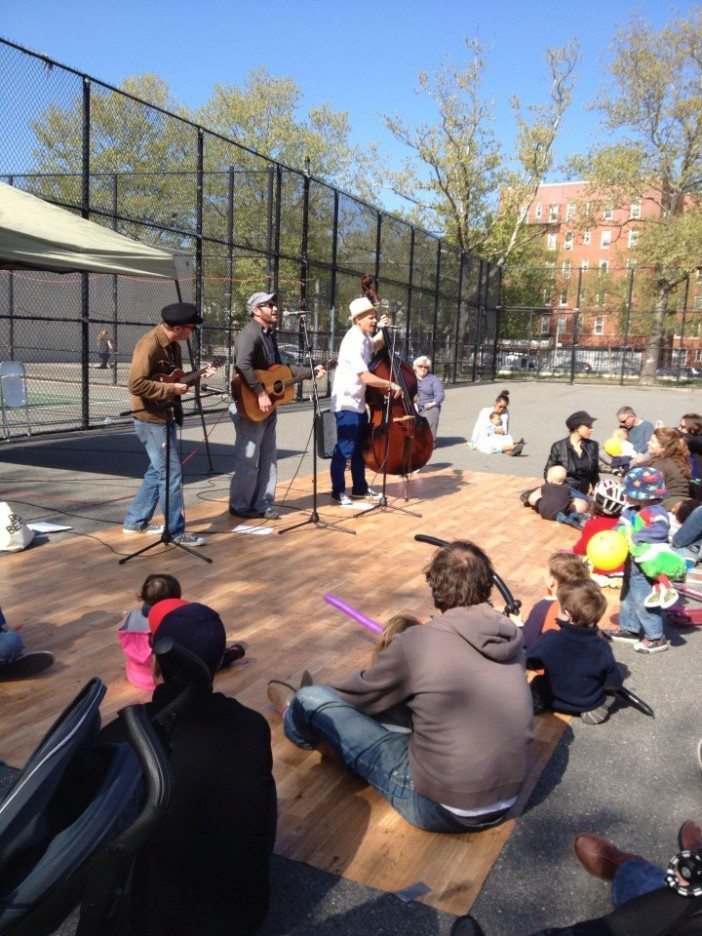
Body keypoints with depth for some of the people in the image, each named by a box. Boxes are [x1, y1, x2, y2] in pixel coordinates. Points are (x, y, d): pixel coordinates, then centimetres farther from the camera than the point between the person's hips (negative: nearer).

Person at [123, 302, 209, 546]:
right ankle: (176, 531, 2)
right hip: (151, 419, -10)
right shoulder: (149, 345, -21)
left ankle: (135, 521, 28)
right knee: (172, 473, -6)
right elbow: (136, 385, -27)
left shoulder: (173, 345, 8)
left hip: (165, 416, 10)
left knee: (158, 470, 17)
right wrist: (171, 389, -24)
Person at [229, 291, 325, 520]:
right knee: (249, 460, -1)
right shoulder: (250, 333, -16)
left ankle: (262, 503, 22)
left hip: (268, 406, 10)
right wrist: (260, 394, -32)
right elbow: (243, 366, -32)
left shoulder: (269, 335, 16)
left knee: (267, 459, 13)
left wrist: (311, 372, 15)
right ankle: (240, 506, 11)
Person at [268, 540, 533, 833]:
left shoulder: (418, 642, -20)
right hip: (506, 801, 7)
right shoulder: (511, 635, -4)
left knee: (312, 699, 3)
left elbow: (359, 695, -1)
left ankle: (296, 717, 41)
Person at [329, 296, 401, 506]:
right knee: (345, 449, -5)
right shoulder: (353, 342, -21)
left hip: (358, 401, 10)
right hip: (346, 402, -10)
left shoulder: (364, 338, 7)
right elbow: (367, 377, -28)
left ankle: (360, 488, 27)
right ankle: (338, 492, 6)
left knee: (361, 447, 16)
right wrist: (391, 385, -18)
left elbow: (375, 344, 35)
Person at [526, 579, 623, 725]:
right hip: (590, 703, -2)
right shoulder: (601, 648, -24)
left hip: (553, 699, 2)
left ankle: (535, 701, 9)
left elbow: (528, 662, -9)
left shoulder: (550, 639, -27)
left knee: (537, 682, 31)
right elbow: (614, 684, -13)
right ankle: (595, 707, 6)